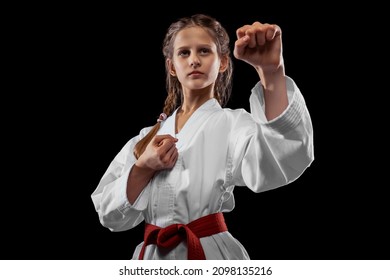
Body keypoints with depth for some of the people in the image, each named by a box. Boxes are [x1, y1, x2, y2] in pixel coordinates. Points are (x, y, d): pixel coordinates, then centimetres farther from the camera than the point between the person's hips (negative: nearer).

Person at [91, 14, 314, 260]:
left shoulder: (231, 124, -6)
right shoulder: (150, 135, 8)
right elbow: (109, 212, 5)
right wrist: (144, 168, -12)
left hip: (210, 257, -4)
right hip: (152, 257, 4)